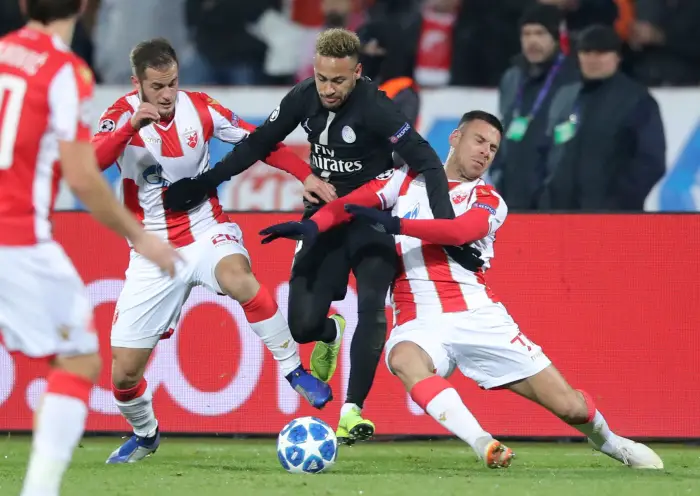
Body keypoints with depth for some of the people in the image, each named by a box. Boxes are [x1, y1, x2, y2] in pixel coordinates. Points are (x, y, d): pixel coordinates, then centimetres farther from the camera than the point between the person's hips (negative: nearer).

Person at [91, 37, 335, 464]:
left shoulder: (200, 109, -5)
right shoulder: (124, 115, -8)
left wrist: (306, 175, -9)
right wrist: (131, 126, -36)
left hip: (206, 231, -1)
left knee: (237, 276, -39)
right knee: (123, 372, 0)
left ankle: (294, 370, -24)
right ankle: (145, 435, 33)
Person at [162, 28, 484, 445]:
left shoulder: (374, 107, -23)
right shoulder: (304, 98, -7)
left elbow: (426, 162, -25)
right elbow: (258, 144, 7)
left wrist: (446, 226, -34)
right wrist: (206, 182, 4)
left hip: (371, 221, -4)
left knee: (371, 308, -24)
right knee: (303, 324, -4)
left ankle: (352, 411, -21)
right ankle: (332, 333, 34)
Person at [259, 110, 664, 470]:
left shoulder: (489, 201, 9)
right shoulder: (409, 179, 14)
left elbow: (459, 231, -13)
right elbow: (353, 202, 1)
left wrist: (394, 224, -25)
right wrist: (313, 225, -19)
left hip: (478, 316, 0)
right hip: (418, 322, 0)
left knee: (570, 406, -4)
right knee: (405, 360, -40)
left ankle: (608, 441, 30)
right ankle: (484, 446, -46)